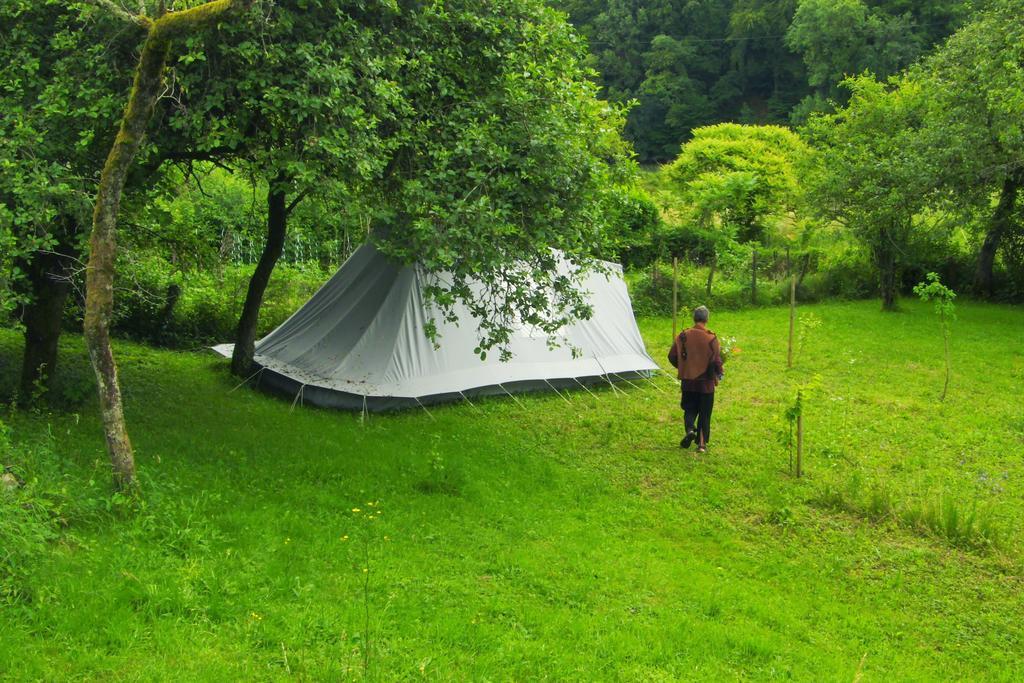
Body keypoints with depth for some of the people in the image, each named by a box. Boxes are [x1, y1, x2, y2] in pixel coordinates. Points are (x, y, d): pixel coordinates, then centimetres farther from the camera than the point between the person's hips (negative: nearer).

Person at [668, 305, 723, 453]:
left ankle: (690, 429, -9)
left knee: (689, 409, 17)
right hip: (706, 382, -2)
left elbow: (672, 357, 2)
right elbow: (716, 361, -15)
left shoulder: (683, 336, -4)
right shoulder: (711, 338, -13)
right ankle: (702, 443, 10)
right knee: (705, 413, 9)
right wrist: (720, 373, 6)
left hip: (688, 381, 2)